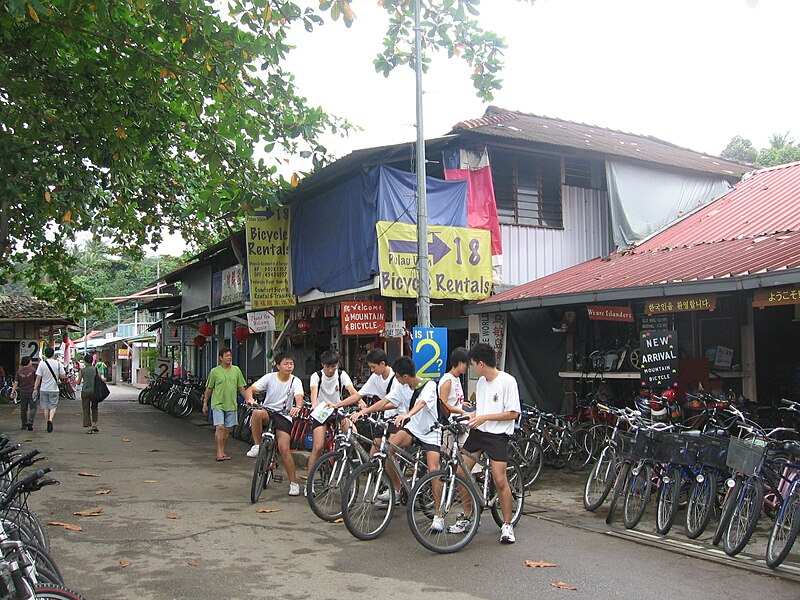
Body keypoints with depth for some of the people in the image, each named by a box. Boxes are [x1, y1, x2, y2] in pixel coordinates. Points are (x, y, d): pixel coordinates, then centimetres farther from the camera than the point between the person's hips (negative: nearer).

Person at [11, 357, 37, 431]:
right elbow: (37, 380, 1)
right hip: (32, 392, -3)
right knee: (33, 408, 0)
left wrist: (12, 392, -2)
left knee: (23, 409, 11)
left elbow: (16, 383, -3)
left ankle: (24, 425, 17)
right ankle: (30, 422, -17)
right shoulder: (33, 370, -5)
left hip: (23, 393, 3)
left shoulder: (19, 372, 1)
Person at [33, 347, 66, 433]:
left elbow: (38, 378, -6)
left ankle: (48, 423, 16)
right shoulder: (58, 363, -4)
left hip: (44, 389, 0)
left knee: (45, 407, 11)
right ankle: (50, 420, -18)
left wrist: (35, 389, -1)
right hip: (54, 389, 0)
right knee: (53, 406, 6)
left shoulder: (42, 363, -5)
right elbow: (63, 376, -3)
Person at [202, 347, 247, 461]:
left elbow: (241, 387, 11)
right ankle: (219, 453, -9)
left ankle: (222, 452, 19)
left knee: (227, 430, 9)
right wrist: (205, 404, 7)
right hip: (218, 404, -3)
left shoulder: (236, 370, 6)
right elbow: (209, 389, 5)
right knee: (219, 427, -13)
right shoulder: (215, 371, -2)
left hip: (231, 405, 3)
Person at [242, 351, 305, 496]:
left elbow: (299, 397, -22)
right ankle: (257, 446, -16)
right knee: (257, 412, -36)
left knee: (284, 449, -13)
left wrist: (297, 407, -46)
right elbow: (250, 390, -12)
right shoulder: (270, 377, -3)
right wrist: (250, 399, -36)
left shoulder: (295, 381, -4)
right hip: (267, 412, 1)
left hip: (284, 416, -1)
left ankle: (294, 483, 2)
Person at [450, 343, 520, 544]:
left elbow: (513, 413, -15)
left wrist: (485, 417, -18)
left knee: (499, 480, -12)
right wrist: (469, 417, 6)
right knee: (461, 472, 2)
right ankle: (466, 517, 18)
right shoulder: (481, 382, 10)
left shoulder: (507, 381, -12)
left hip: (497, 435, -7)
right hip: (477, 432, 7)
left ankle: (507, 525, 5)